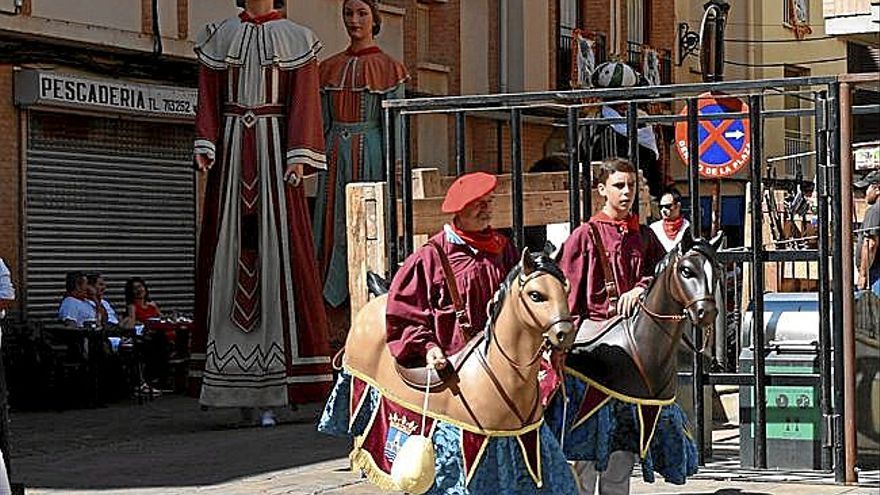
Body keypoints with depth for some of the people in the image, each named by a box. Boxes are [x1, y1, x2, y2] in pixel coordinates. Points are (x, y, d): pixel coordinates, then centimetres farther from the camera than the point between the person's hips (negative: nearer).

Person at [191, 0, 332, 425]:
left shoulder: (295, 38, 10)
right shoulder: (219, 37, 15)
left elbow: (304, 101, 1)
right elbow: (207, 99, 10)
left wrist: (299, 155, -11)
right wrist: (205, 144, -6)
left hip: (274, 150, -2)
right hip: (231, 153, 2)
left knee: (279, 254, -7)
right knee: (226, 254, -2)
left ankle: (274, 388, -7)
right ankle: (235, 383, 0)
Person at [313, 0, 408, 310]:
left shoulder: (388, 67, 1)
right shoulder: (330, 68, 14)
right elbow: (323, 121, 15)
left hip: (371, 156, -4)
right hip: (336, 156, 4)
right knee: (334, 225, 2)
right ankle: (333, 298, 6)